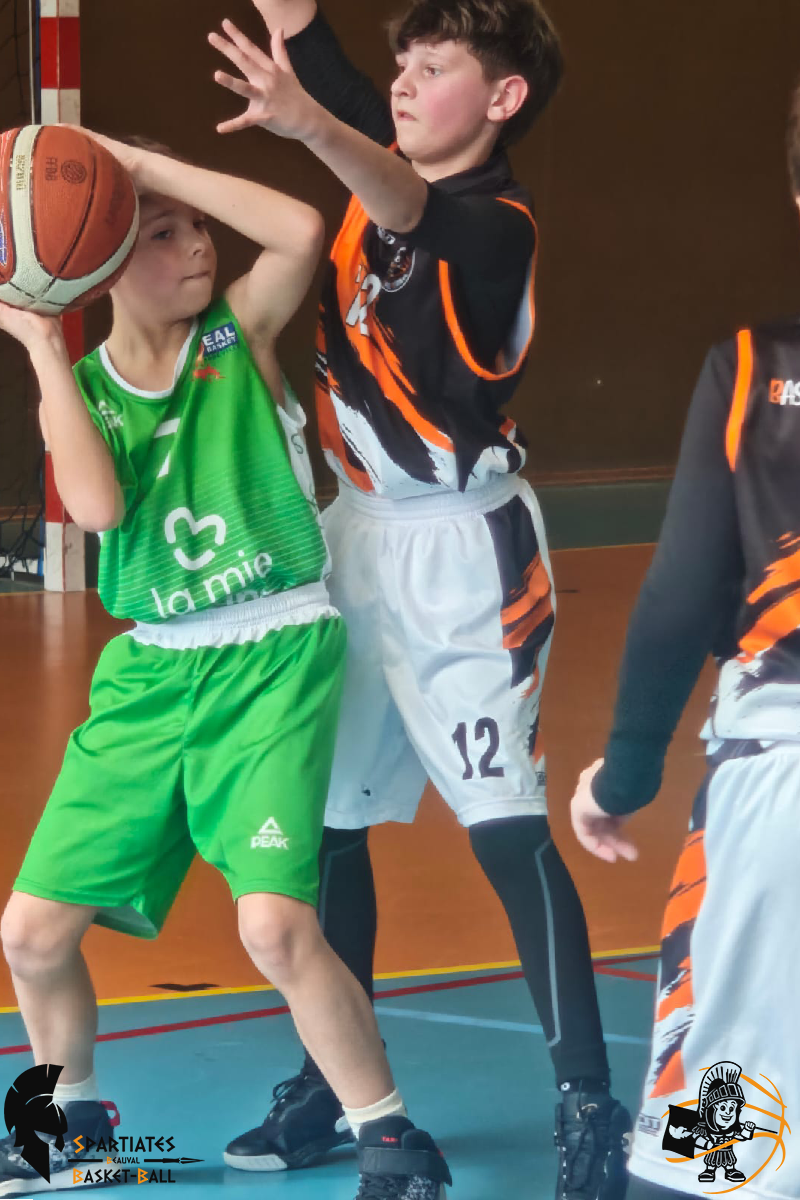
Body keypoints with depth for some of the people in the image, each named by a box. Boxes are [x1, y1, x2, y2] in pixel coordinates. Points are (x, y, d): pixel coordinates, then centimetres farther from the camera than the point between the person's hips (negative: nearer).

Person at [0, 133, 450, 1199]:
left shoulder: (240, 333, -1)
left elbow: (303, 229, -21)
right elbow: (98, 505, -16)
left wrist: (141, 159, -18)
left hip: (273, 661, -4)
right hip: (151, 671, 4)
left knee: (276, 925, -22)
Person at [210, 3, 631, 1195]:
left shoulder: (495, 221, -17)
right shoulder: (383, 159, 5)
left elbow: (408, 205, -39)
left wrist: (307, 122, -59)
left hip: (460, 555, -8)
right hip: (359, 533, 8)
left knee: (506, 828, -12)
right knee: (328, 816, 12)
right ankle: (335, 1087, 23)